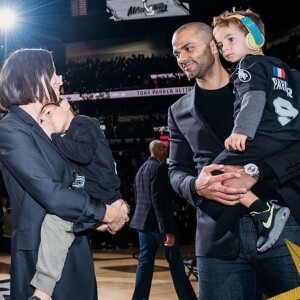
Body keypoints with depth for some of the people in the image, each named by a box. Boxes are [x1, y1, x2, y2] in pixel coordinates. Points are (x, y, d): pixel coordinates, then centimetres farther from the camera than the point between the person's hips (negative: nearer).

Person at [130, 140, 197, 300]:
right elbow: (160, 200, -20)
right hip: (158, 223, -8)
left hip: (142, 221, 8)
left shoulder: (141, 170, 14)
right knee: (176, 264, 0)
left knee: (145, 262, 9)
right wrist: (168, 230, -21)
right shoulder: (160, 168, -13)